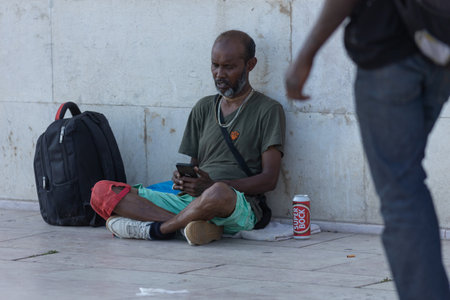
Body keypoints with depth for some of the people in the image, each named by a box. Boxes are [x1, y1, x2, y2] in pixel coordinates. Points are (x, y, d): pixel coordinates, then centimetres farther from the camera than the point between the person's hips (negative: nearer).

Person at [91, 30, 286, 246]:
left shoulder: (268, 110, 5)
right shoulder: (204, 108, 23)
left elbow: (269, 179, -4)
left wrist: (212, 186, -17)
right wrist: (183, 180, -4)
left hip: (241, 205, -6)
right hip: (188, 201, 6)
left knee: (220, 194, -45)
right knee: (102, 191, -12)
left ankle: (158, 228, -20)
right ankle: (188, 225, -29)